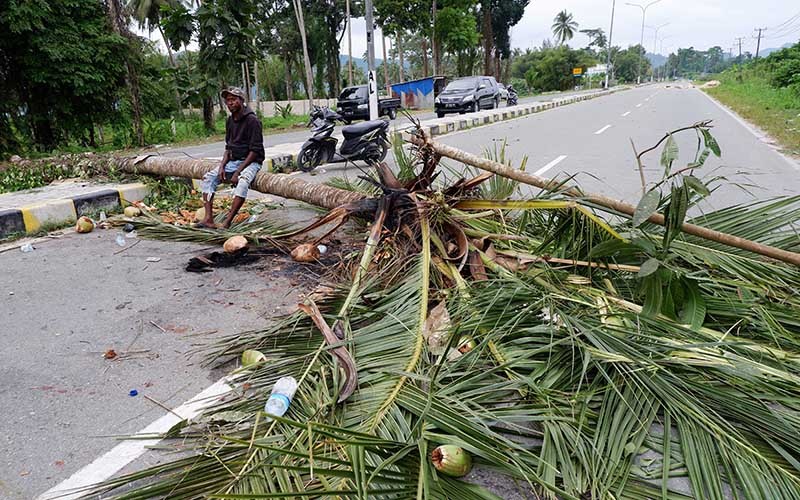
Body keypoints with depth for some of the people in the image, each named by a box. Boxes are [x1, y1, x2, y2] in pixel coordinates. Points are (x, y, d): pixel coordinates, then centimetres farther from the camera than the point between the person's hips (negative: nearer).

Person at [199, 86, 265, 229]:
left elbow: (255, 151, -17)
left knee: (242, 182, -36)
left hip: (250, 162, -7)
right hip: (233, 161, 8)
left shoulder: (252, 120, -13)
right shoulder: (230, 121, 11)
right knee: (208, 177, -9)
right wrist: (222, 166, -4)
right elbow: (228, 147, 15)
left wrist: (238, 172, -21)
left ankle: (227, 222, -36)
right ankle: (208, 219, -18)